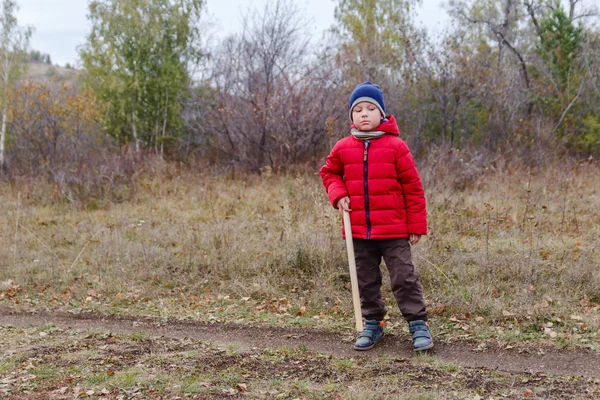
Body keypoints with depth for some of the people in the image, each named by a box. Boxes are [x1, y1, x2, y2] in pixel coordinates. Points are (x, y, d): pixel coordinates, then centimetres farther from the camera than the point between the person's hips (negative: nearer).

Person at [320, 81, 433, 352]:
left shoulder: (395, 146, -6)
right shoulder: (343, 148, 2)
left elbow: (412, 187, -3)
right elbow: (329, 172, 21)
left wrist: (417, 225, -2)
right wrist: (338, 194, 0)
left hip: (394, 230, -3)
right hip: (359, 231, 3)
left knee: (404, 278, -2)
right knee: (366, 281, 14)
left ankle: (418, 324, 8)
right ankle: (372, 324, 27)